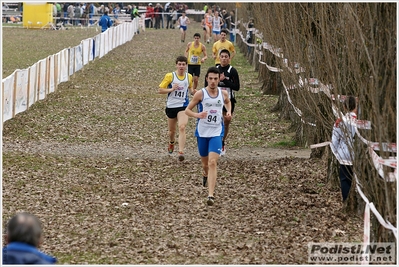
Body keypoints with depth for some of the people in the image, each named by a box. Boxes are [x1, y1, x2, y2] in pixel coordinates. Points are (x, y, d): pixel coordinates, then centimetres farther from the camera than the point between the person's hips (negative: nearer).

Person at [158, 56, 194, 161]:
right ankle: (171, 143, 50)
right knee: (172, 130, 15)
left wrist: (192, 91, 0)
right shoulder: (170, 76, -6)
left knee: (182, 128, -21)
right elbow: (160, 90, -5)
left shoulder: (189, 77, 3)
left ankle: (181, 152, -26)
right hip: (171, 106, 0)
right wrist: (171, 89, -20)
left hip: (183, 106, 0)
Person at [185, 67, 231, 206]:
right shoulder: (200, 94, -8)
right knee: (205, 162, 16)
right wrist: (197, 115, -24)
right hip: (202, 132, 0)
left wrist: (229, 111, 5)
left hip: (216, 133, 0)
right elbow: (187, 110, -4)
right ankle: (206, 175, 54)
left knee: (212, 162, -16)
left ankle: (211, 195, -20)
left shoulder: (223, 93, 1)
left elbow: (228, 102, 26)